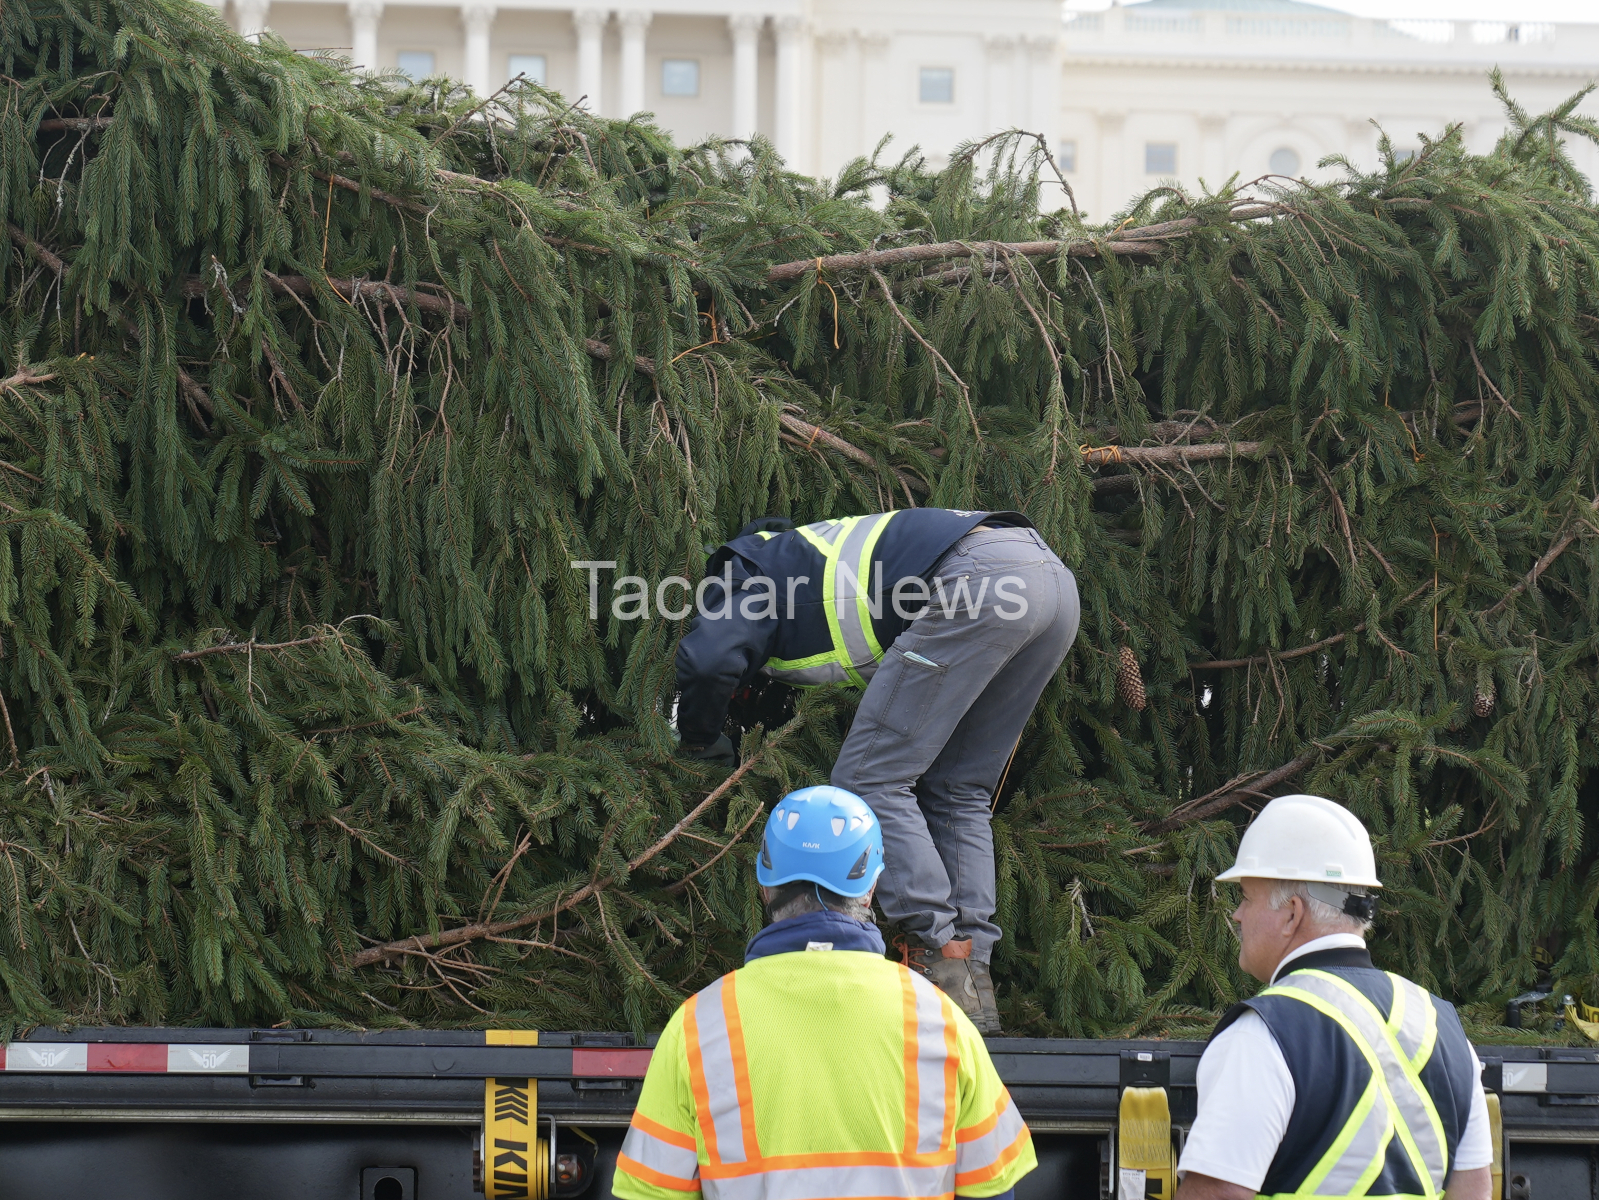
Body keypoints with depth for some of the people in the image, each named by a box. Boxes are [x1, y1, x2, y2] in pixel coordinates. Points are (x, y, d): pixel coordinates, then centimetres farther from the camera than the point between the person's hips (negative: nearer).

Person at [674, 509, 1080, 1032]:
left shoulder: (749, 565, 17)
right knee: (957, 793, 17)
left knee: (870, 782, 0)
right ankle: (972, 983, 9)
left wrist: (698, 741, 15)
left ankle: (939, 961, -7)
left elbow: (708, 660, -3)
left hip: (978, 584, -9)